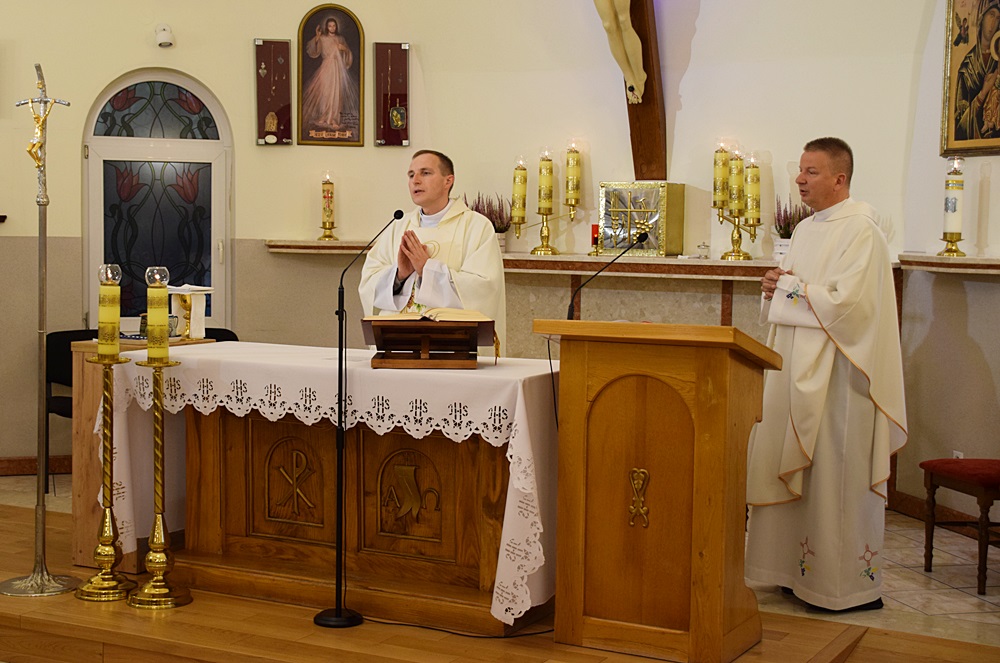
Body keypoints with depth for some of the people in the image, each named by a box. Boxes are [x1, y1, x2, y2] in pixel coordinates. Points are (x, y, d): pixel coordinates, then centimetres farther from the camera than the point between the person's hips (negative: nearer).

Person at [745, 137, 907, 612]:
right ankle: (801, 570, 18)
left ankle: (851, 583, 6)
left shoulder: (860, 231, -11)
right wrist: (775, 288, 1)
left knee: (835, 476, -4)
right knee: (797, 473, 10)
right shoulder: (805, 230, 15)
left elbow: (847, 303, -21)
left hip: (837, 372, -9)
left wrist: (789, 288, -10)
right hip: (796, 367, 9)